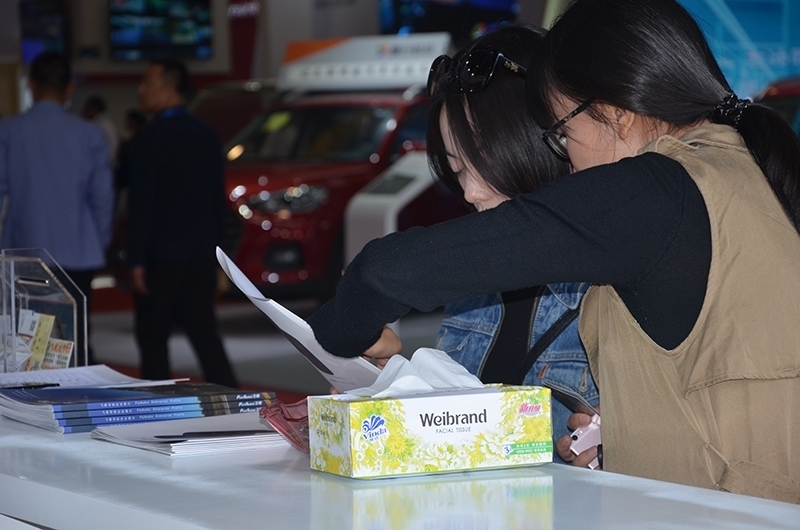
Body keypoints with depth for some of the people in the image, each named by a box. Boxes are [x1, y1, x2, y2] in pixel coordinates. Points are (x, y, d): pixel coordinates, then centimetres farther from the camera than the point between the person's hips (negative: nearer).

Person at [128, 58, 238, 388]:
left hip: (162, 257, -6)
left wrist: (137, 260, -11)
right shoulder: (206, 135, 9)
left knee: (152, 336, 4)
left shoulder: (153, 136, -12)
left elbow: (142, 202, -13)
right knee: (204, 333, 9)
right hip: (202, 254, 6)